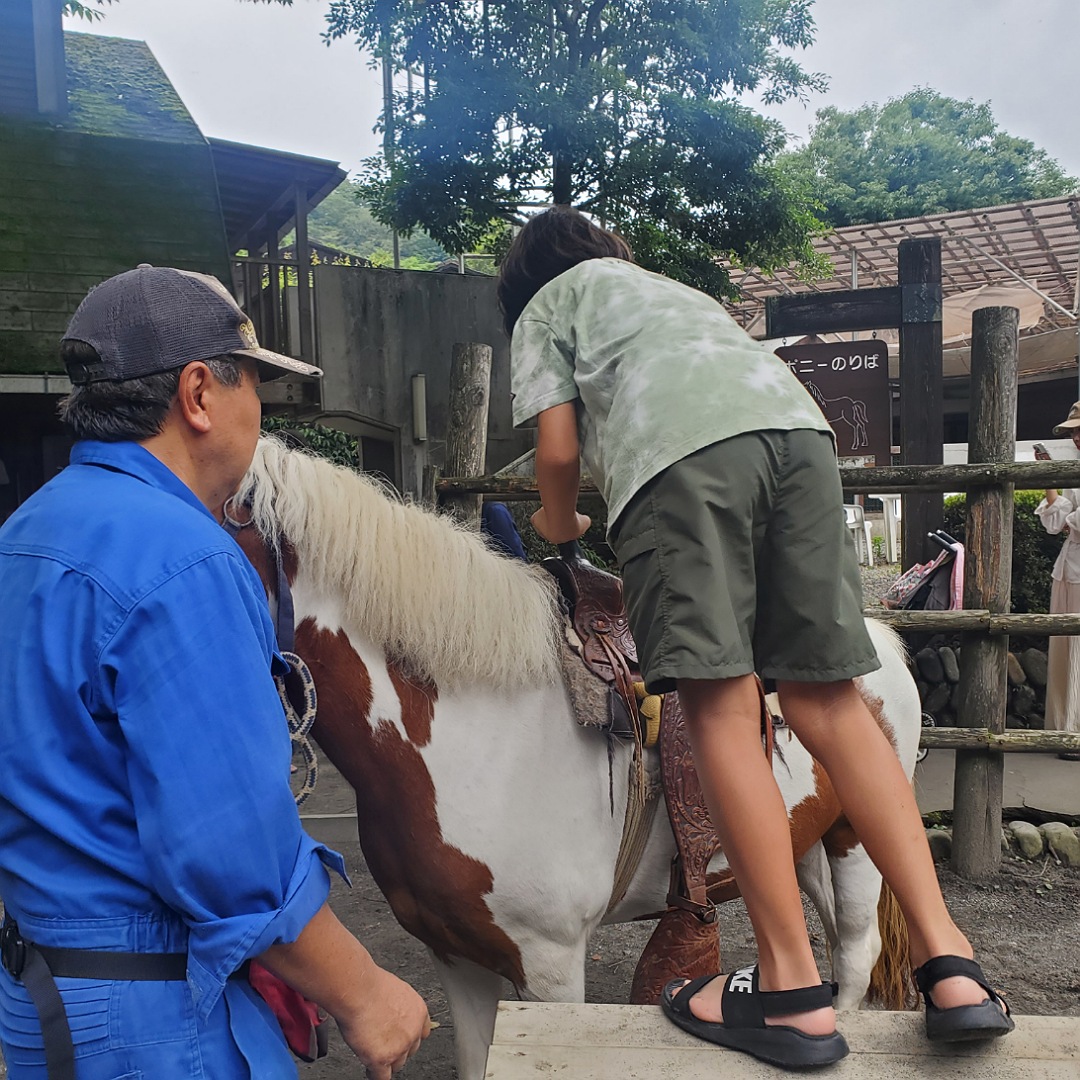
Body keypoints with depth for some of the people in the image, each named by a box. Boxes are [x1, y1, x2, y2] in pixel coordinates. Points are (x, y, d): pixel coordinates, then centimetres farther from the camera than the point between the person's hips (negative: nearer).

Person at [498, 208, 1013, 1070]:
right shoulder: (673, 288, 43)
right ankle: (950, 965, -1)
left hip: (678, 449, -6)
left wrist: (559, 525, 31)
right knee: (826, 699, 3)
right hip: (799, 424, 6)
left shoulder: (545, 304, 26)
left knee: (721, 706, -7)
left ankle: (794, 994, -7)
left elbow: (559, 449, 12)